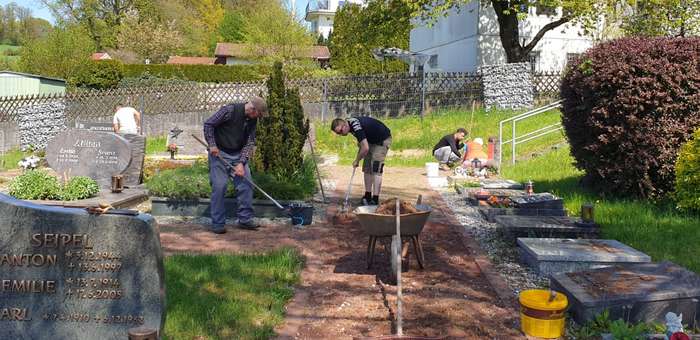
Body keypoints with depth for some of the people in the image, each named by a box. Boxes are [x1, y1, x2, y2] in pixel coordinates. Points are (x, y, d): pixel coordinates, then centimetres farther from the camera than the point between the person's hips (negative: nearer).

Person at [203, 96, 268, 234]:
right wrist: (212, 145, -19)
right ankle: (218, 223, 2)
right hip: (219, 152, -6)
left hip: (238, 154, 6)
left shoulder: (252, 120, 0)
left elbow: (249, 142, -2)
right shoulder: (229, 110, -18)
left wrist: (241, 163, -12)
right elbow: (208, 124, -13)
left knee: (246, 184, -1)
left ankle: (245, 219, 9)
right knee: (219, 186, -8)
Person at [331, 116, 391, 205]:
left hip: (383, 140, -10)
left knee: (376, 169, -16)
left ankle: (375, 200, -16)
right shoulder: (350, 124, -2)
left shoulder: (356, 127, -32)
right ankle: (367, 196, 13)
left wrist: (357, 160, -20)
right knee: (367, 168, 7)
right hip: (372, 140, 10)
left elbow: (365, 148, -34)